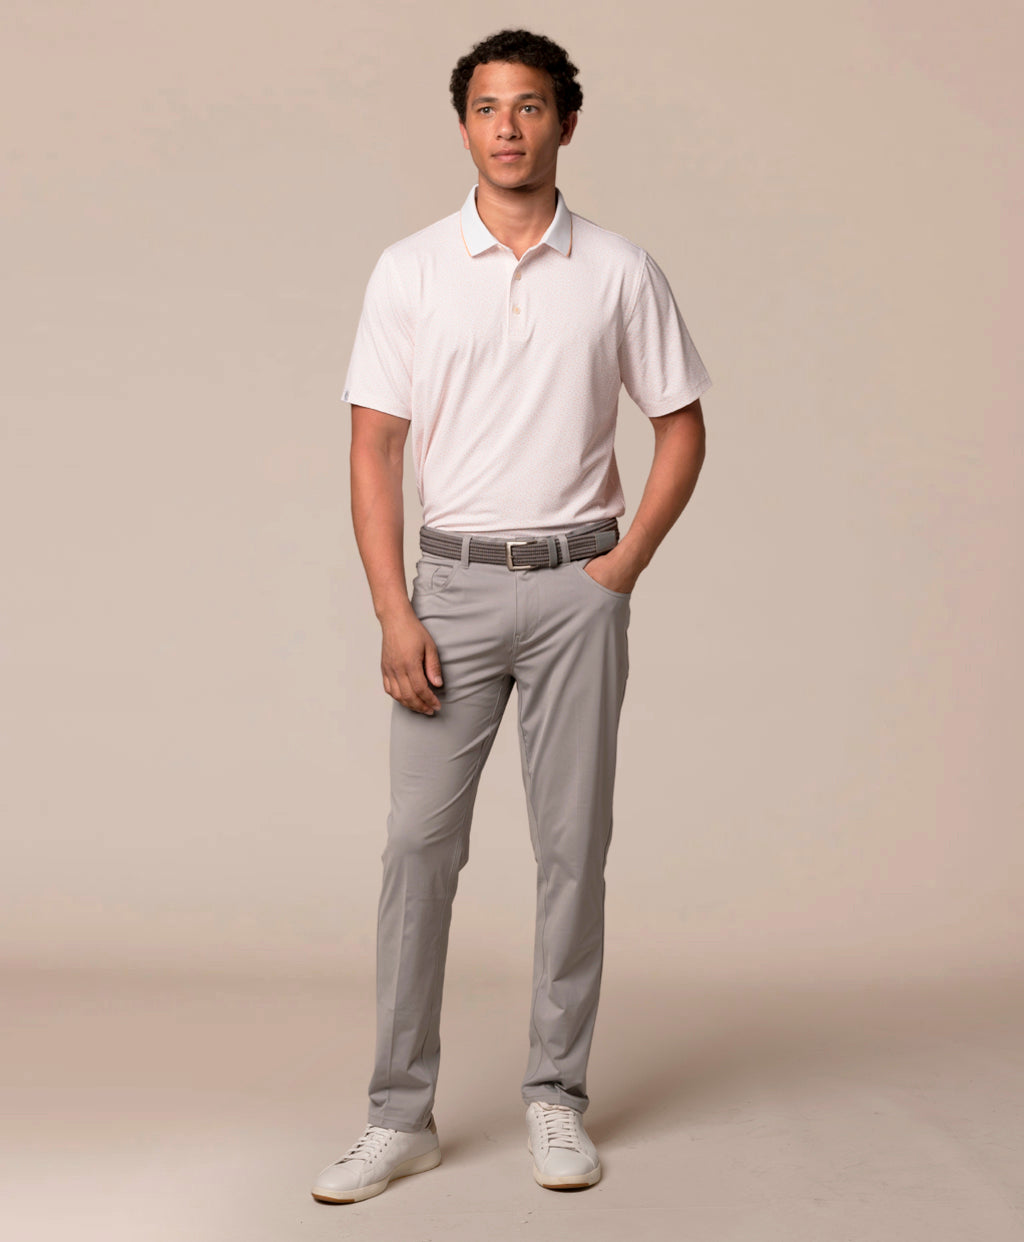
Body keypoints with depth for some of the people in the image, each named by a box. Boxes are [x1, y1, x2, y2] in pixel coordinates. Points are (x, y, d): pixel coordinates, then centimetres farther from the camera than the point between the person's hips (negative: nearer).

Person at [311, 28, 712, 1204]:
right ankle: (400, 1114, 6)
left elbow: (681, 428, 9)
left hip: (576, 586, 0)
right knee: (418, 842, -2)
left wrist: (624, 566, -3)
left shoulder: (620, 272, 2)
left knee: (573, 844, 4)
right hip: (452, 583, 0)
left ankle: (557, 1098, 16)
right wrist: (394, 612, -7)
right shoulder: (409, 270, 2)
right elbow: (375, 447, 1)